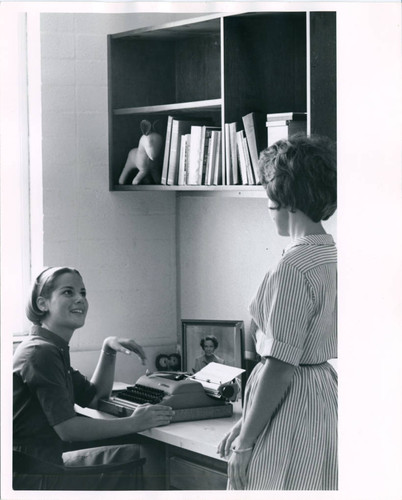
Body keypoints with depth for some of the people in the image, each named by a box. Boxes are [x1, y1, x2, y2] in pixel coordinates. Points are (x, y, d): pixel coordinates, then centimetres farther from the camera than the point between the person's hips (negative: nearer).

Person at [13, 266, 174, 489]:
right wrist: (132, 423, -18)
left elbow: (94, 398, 22)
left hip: (45, 464, 10)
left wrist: (108, 350, 8)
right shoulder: (41, 353, -17)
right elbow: (67, 428, -22)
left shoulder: (53, 350, 15)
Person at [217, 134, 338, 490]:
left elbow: (280, 367, -20)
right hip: (326, 399, 9)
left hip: (289, 407, -9)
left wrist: (244, 442, -13)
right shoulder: (333, 257, 8)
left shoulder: (293, 269, -19)